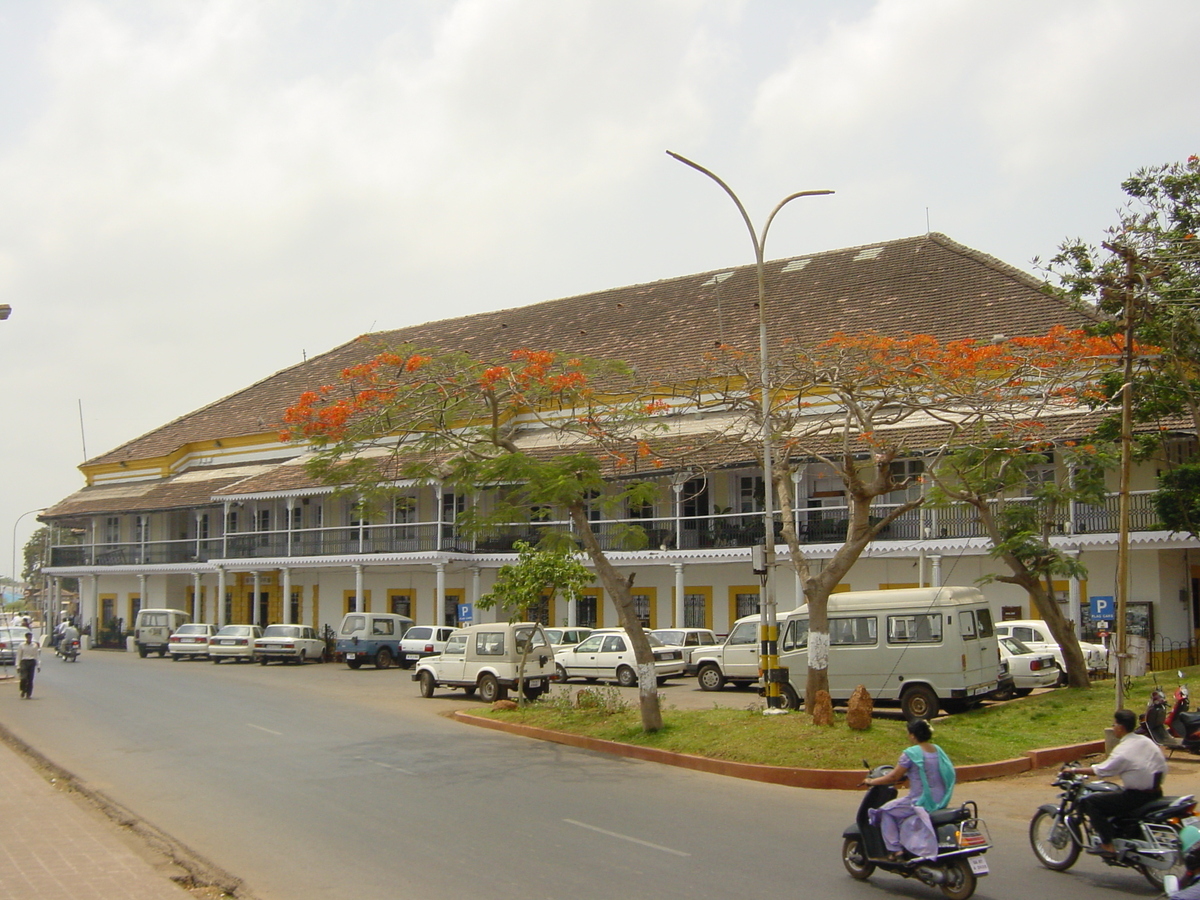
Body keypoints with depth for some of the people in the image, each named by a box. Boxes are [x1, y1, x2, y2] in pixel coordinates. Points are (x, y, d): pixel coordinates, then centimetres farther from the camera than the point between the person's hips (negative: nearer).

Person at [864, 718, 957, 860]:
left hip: (922, 802, -8)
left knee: (886, 811, 9)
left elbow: (894, 776, -11)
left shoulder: (910, 754, -14)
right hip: (940, 801, 8)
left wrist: (872, 781, 2)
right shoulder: (938, 750, 8)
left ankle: (895, 850, 4)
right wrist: (906, 774, 31)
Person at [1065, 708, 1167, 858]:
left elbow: (1101, 770, -12)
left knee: (1090, 801, -6)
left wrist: (1074, 770, 0)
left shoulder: (1123, 751, -16)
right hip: (1156, 794, 9)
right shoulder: (1147, 741, 5)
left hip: (1138, 796, -9)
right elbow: (1163, 768, 10)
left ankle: (1107, 845, -10)